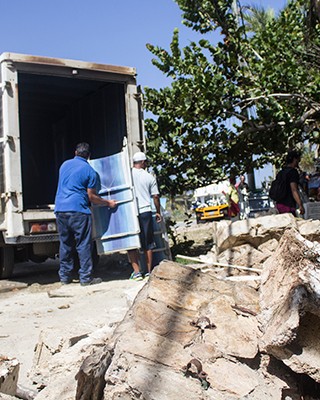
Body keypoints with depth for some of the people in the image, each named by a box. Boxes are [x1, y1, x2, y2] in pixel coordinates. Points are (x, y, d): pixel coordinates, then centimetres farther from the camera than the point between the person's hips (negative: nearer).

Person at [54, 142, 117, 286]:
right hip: (78, 210, -5)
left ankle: (64, 276, 17)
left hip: (60, 209, 6)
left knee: (65, 244, 12)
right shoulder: (90, 171, -1)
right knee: (83, 245, 0)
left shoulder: (64, 165, 15)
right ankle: (86, 277, 1)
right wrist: (108, 203, 12)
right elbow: (92, 197, -1)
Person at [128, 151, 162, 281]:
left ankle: (136, 272, -2)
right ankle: (149, 271, 14)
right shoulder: (149, 177, 3)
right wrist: (158, 212, 18)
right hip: (145, 212, 2)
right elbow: (155, 197, 6)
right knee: (147, 244, 11)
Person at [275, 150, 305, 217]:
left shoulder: (281, 172, 16)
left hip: (279, 204, 9)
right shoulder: (293, 172, -11)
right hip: (288, 206, -9)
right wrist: (300, 205, -24)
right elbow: (294, 190, -20)